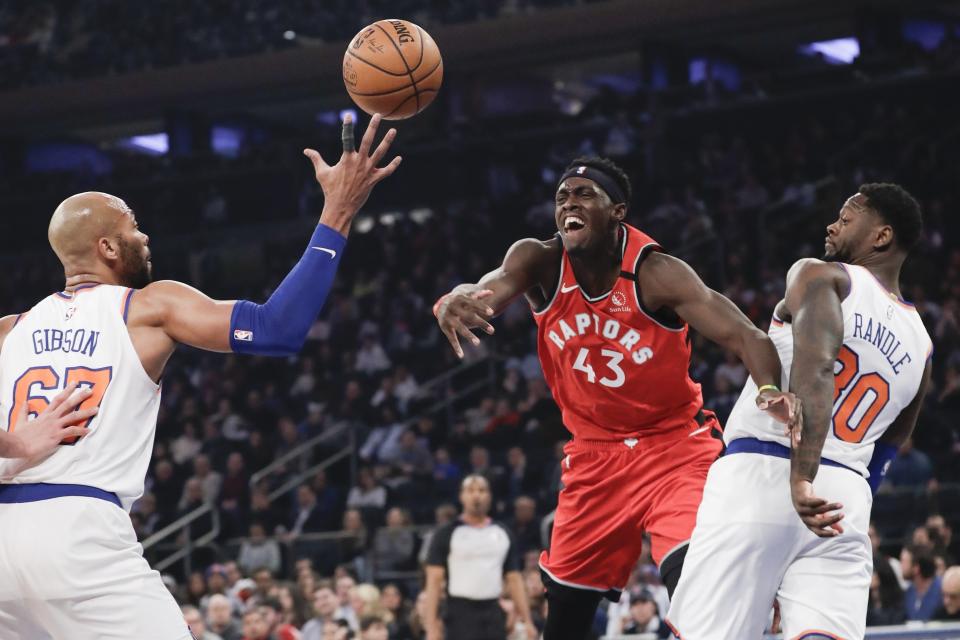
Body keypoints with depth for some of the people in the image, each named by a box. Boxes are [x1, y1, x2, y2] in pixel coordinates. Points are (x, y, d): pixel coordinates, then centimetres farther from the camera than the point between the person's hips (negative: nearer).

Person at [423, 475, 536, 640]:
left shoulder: (502, 533, 11)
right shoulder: (447, 534, -1)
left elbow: (514, 579, 13)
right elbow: (434, 581, -5)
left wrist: (526, 621, 4)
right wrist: (431, 625, -14)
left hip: (493, 613, 4)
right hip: (461, 613, -4)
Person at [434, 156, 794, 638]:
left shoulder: (657, 275, -21)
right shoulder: (540, 262, -10)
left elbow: (745, 336, -28)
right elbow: (489, 291, -28)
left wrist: (770, 389, -51)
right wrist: (454, 301, -54)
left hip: (674, 447, -4)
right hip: (595, 454, 4)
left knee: (691, 578, -26)